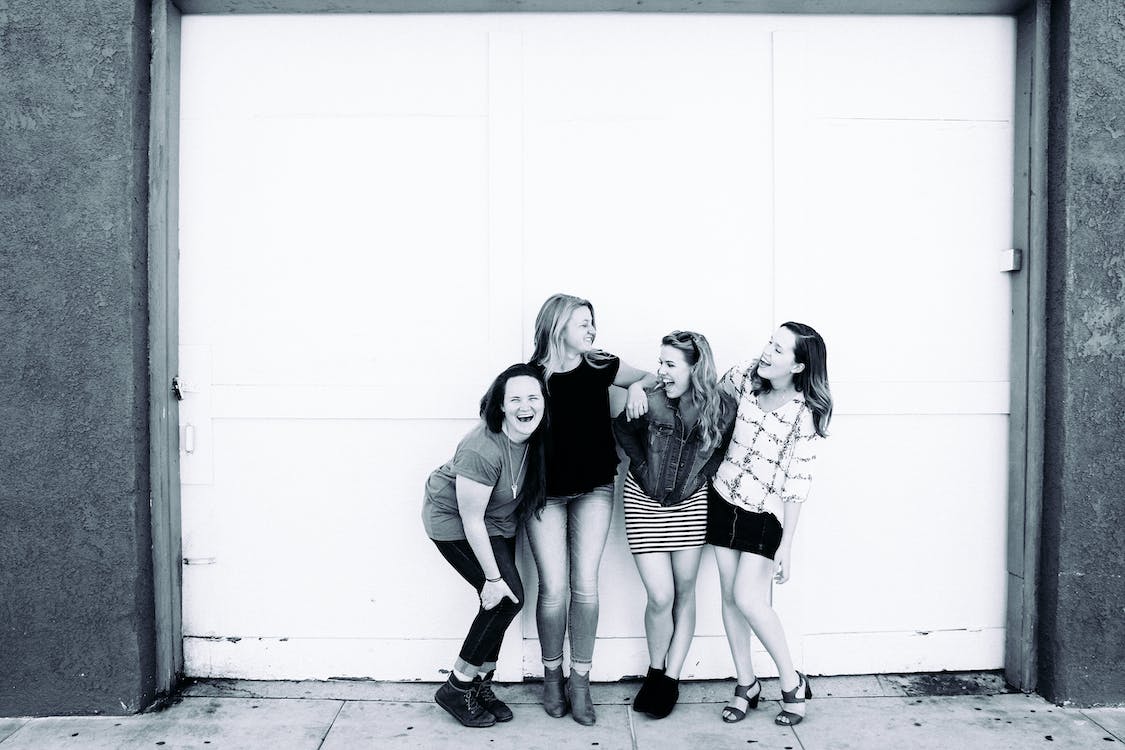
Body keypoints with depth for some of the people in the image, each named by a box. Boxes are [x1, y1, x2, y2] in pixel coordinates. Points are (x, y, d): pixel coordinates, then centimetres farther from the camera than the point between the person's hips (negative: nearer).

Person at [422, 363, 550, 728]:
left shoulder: (533, 436, -14)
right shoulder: (482, 450, -35)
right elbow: (472, 520, -27)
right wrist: (493, 577, -21)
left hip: (497, 521, 8)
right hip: (453, 521, -7)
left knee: (501, 603, 5)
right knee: (507, 598, -12)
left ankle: (481, 685, 23)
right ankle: (456, 689, 4)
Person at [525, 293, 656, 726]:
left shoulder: (601, 367, -2)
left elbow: (653, 376, 11)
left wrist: (637, 387, -10)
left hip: (594, 490, 2)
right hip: (545, 493, -2)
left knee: (585, 584, 0)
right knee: (553, 587, -2)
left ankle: (580, 681, 15)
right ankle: (552, 676, 21)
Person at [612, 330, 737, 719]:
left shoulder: (724, 409, -15)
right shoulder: (651, 403, -18)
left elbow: (724, 449, 5)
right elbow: (621, 428, 2)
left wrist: (703, 474, -6)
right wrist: (642, 464, -5)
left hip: (691, 504, 2)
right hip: (645, 501, -1)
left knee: (684, 591, 9)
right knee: (660, 597, -3)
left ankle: (671, 678, 25)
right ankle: (655, 670, 23)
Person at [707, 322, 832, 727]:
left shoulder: (805, 413, -18)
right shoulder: (747, 378, -4)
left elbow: (797, 483, -16)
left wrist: (786, 545, -14)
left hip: (765, 513, -5)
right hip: (723, 498, 5)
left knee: (748, 598, -11)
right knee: (729, 594, 8)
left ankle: (792, 682, 12)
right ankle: (745, 684, 25)